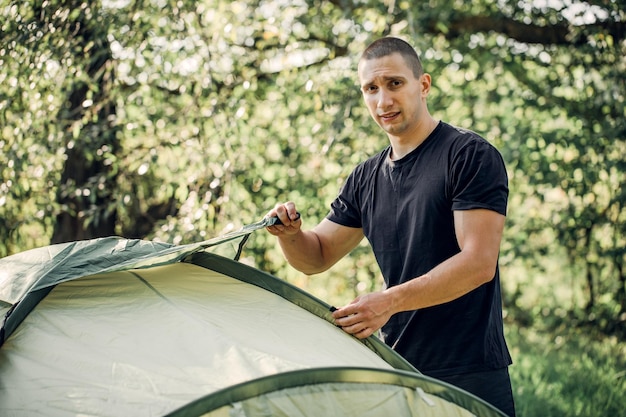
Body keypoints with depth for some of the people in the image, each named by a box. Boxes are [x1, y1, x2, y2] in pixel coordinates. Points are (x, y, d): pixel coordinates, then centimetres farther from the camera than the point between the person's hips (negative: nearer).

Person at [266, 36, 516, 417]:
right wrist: (290, 234, -7)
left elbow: (478, 262, -16)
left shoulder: (470, 155, -8)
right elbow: (316, 257, 16)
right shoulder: (366, 179, 11)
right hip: (397, 371, 6)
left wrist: (390, 301, -24)